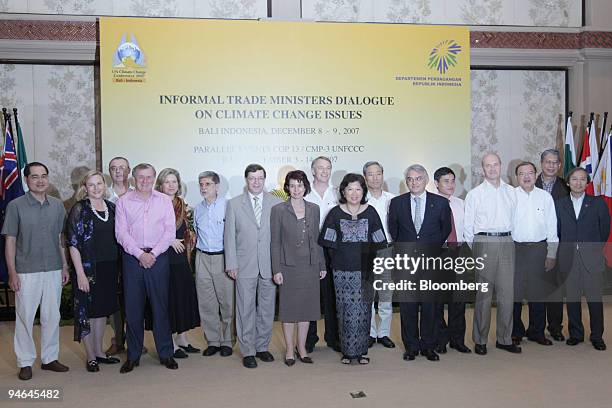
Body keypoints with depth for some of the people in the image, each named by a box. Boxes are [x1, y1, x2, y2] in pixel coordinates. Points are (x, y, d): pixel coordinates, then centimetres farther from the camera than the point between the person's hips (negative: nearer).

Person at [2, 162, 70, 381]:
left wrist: (65, 266, 8)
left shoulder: (57, 205, 6)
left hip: (54, 270, 3)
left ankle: (50, 358, 23)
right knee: (25, 317, 4)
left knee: (52, 316, 10)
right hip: (27, 272, -3)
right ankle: (25, 362, 17)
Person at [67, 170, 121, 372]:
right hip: (88, 267, -5)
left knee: (103, 309, 14)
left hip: (110, 268, 5)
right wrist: (80, 273, -16)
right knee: (86, 311, 3)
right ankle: (91, 357, 15)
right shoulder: (79, 209, -7)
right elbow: (73, 244, -11)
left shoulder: (112, 207, 7)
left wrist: (118, 269, 9)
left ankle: (99, 351, 28)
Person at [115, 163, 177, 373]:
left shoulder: (164, 201, 7)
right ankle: (133, 356, 15)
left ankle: (165, 353, 13)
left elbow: (170, 231, 1)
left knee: (161, 306, 3)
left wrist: (153, 254, -9)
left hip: (158, 257, 0)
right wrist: (140, 254, -11)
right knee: (133, 308, 4)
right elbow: (121, 233, -1)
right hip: (132, 258, 0)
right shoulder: (123, 201, 5)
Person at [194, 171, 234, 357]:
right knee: (206, 303, 7)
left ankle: (227, 341, 13)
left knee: (227, 302, 0)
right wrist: (200, 247, 15)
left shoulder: (227, 206, -6)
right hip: (202, 258, 5)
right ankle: (212, 341, 17)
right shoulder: (198, 209, 10)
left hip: (223, 257, -4)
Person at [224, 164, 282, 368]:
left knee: (267, 309, 9)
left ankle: (262, 347, 24)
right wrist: (231, 264, -3)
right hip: (245, 265, -1)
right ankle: (248, 351, 12)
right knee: (246, 309, 2)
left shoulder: (276, 203, 4)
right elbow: (229, 236, 3)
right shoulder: (234, 204, 4)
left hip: (269, 265, 1)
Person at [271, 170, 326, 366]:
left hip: (310, 267, 3)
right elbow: (275, 242, -4)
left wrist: (322, 265, 9)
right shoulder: (278, 210, -4)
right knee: (288, 308, 4)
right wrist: (276, 270, -9)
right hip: (288, 267, -3)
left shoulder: (314, 209, 6)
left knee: (307, 308, 9)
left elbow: (317, 239, 11)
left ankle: (302, 348, 22)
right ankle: (289, 350, 17)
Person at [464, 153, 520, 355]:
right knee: (483, 294, 0)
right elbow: (467, 226, 5)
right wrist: (475, 249, 4)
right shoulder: (475, 194, 3)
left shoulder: (511, 191, 13)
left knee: (507, 293, 4)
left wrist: (511, 240, 8)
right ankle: (480, 340, 9)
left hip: (507, 243, 3)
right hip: (484, 242, -3)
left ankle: (504, 339, 15)